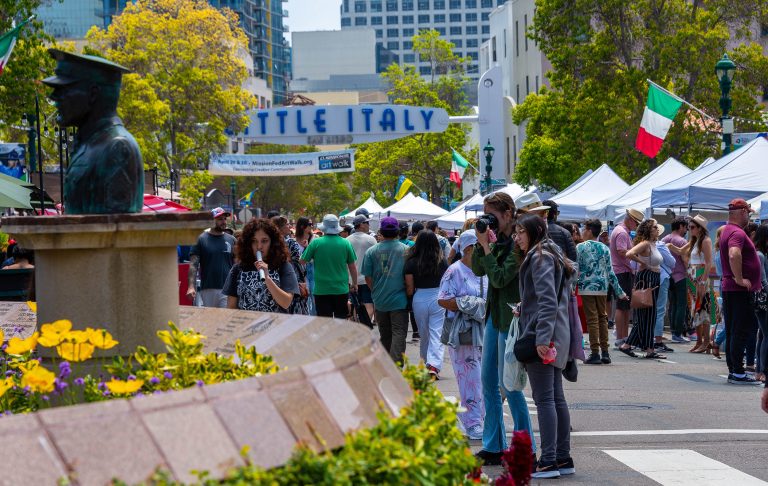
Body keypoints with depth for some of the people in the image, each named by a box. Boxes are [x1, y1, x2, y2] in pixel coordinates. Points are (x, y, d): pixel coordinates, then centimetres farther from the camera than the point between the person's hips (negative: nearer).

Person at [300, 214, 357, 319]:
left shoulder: (316, 243, -9)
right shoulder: (346, 243, -4)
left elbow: (303, 261, 2)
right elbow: (352, 267, 3)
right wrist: (354, 284, 17)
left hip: (321, 290, -1)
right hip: (341, 289, 2)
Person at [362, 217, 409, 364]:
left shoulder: (371, 251, -2)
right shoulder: (406, 250, -5)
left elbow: (368, 278, 2)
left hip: (380, 301, 3)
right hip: (399, 300, -2)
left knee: (385, 335, 15)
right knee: (399, 334, -5)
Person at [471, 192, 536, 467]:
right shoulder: (498, 240, 10)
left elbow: (500, 278, -20)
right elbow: (478, 270, 9)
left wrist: (486, 246, -17)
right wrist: (481, 243, -2)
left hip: (510, 317, -9)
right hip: (494, 313, 9)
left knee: (507, 383, -6)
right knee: (488, 381, 11)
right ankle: (493, 447, 18)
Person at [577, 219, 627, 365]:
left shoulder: (580, 247, -4)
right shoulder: (605, 248, 7)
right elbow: (610, 272, 6)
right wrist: (620, 291, 12)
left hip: (586, 288, -4)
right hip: (602, 287, 4)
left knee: (592, 319, -3)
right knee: (602, 318, 11)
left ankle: (595, 353, -5)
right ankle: (605, 352, 10)